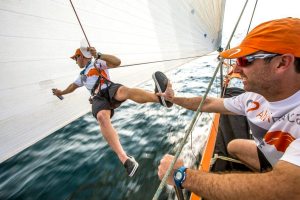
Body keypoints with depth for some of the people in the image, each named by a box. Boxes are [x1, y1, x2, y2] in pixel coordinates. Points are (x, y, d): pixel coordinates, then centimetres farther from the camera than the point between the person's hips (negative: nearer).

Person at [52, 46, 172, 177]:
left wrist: (98, 55, -8)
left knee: (124, 91, -39)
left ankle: (160, 97, -67)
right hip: (98, 99, 3)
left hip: (110, 90, -2)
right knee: (102, 118, -34)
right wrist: (61, 92, 70)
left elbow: (117, 62, 2)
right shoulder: (82, 76, 38)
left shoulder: (98, 63, 19)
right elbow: (73, 86, 55)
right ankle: (125, 160, -52)